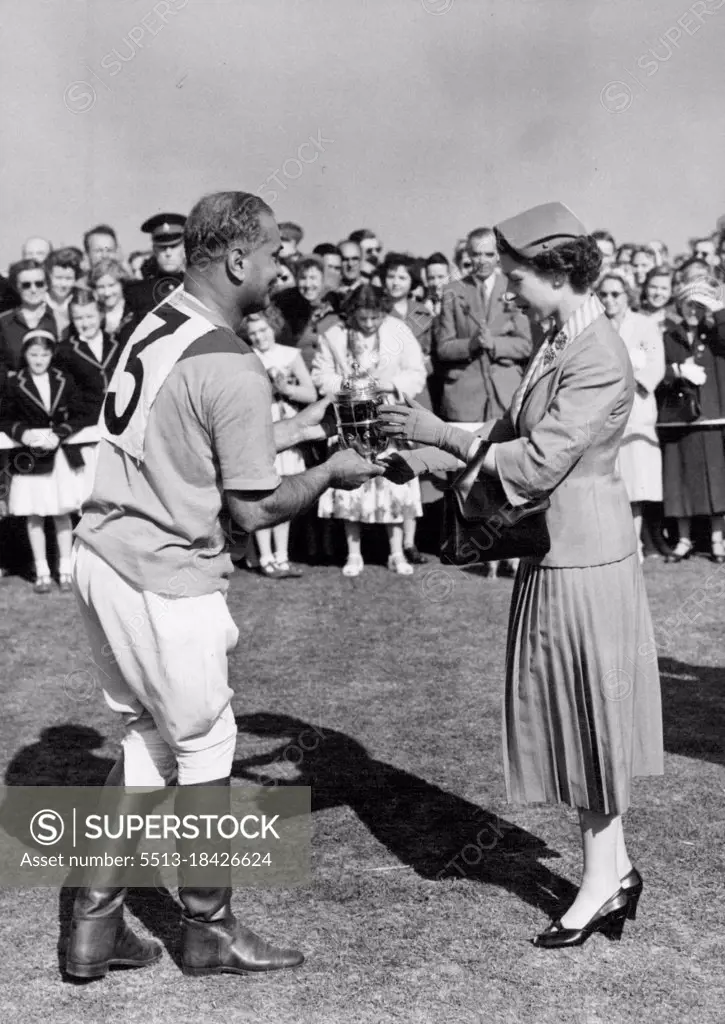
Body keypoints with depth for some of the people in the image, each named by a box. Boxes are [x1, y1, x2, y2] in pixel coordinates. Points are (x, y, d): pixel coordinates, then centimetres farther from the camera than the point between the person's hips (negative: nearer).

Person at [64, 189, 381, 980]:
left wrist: (291, 430, 20)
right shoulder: (233, 369, -18)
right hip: (164, 580, -8)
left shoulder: (154, 326, 8)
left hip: (102, 556, 8)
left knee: (146, 738, 20)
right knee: (204, 745, 10)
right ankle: (208, 930, 27)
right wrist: (332, 471, 2)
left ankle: (95, 921, 26)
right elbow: (254, 510, -13)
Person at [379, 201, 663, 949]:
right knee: (572, 718, 16)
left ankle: (602, 881, 22)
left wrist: (438, 432, -17)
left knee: (589, 717, 4)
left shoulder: (599, 361, -20)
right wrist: (419, 459, 3)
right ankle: (615, 868, 30)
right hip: (554, 551, 9)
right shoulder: (559, 342, 8)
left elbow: (535, 465, -24)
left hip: (585, 557, -9)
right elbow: (510, 431, 12)